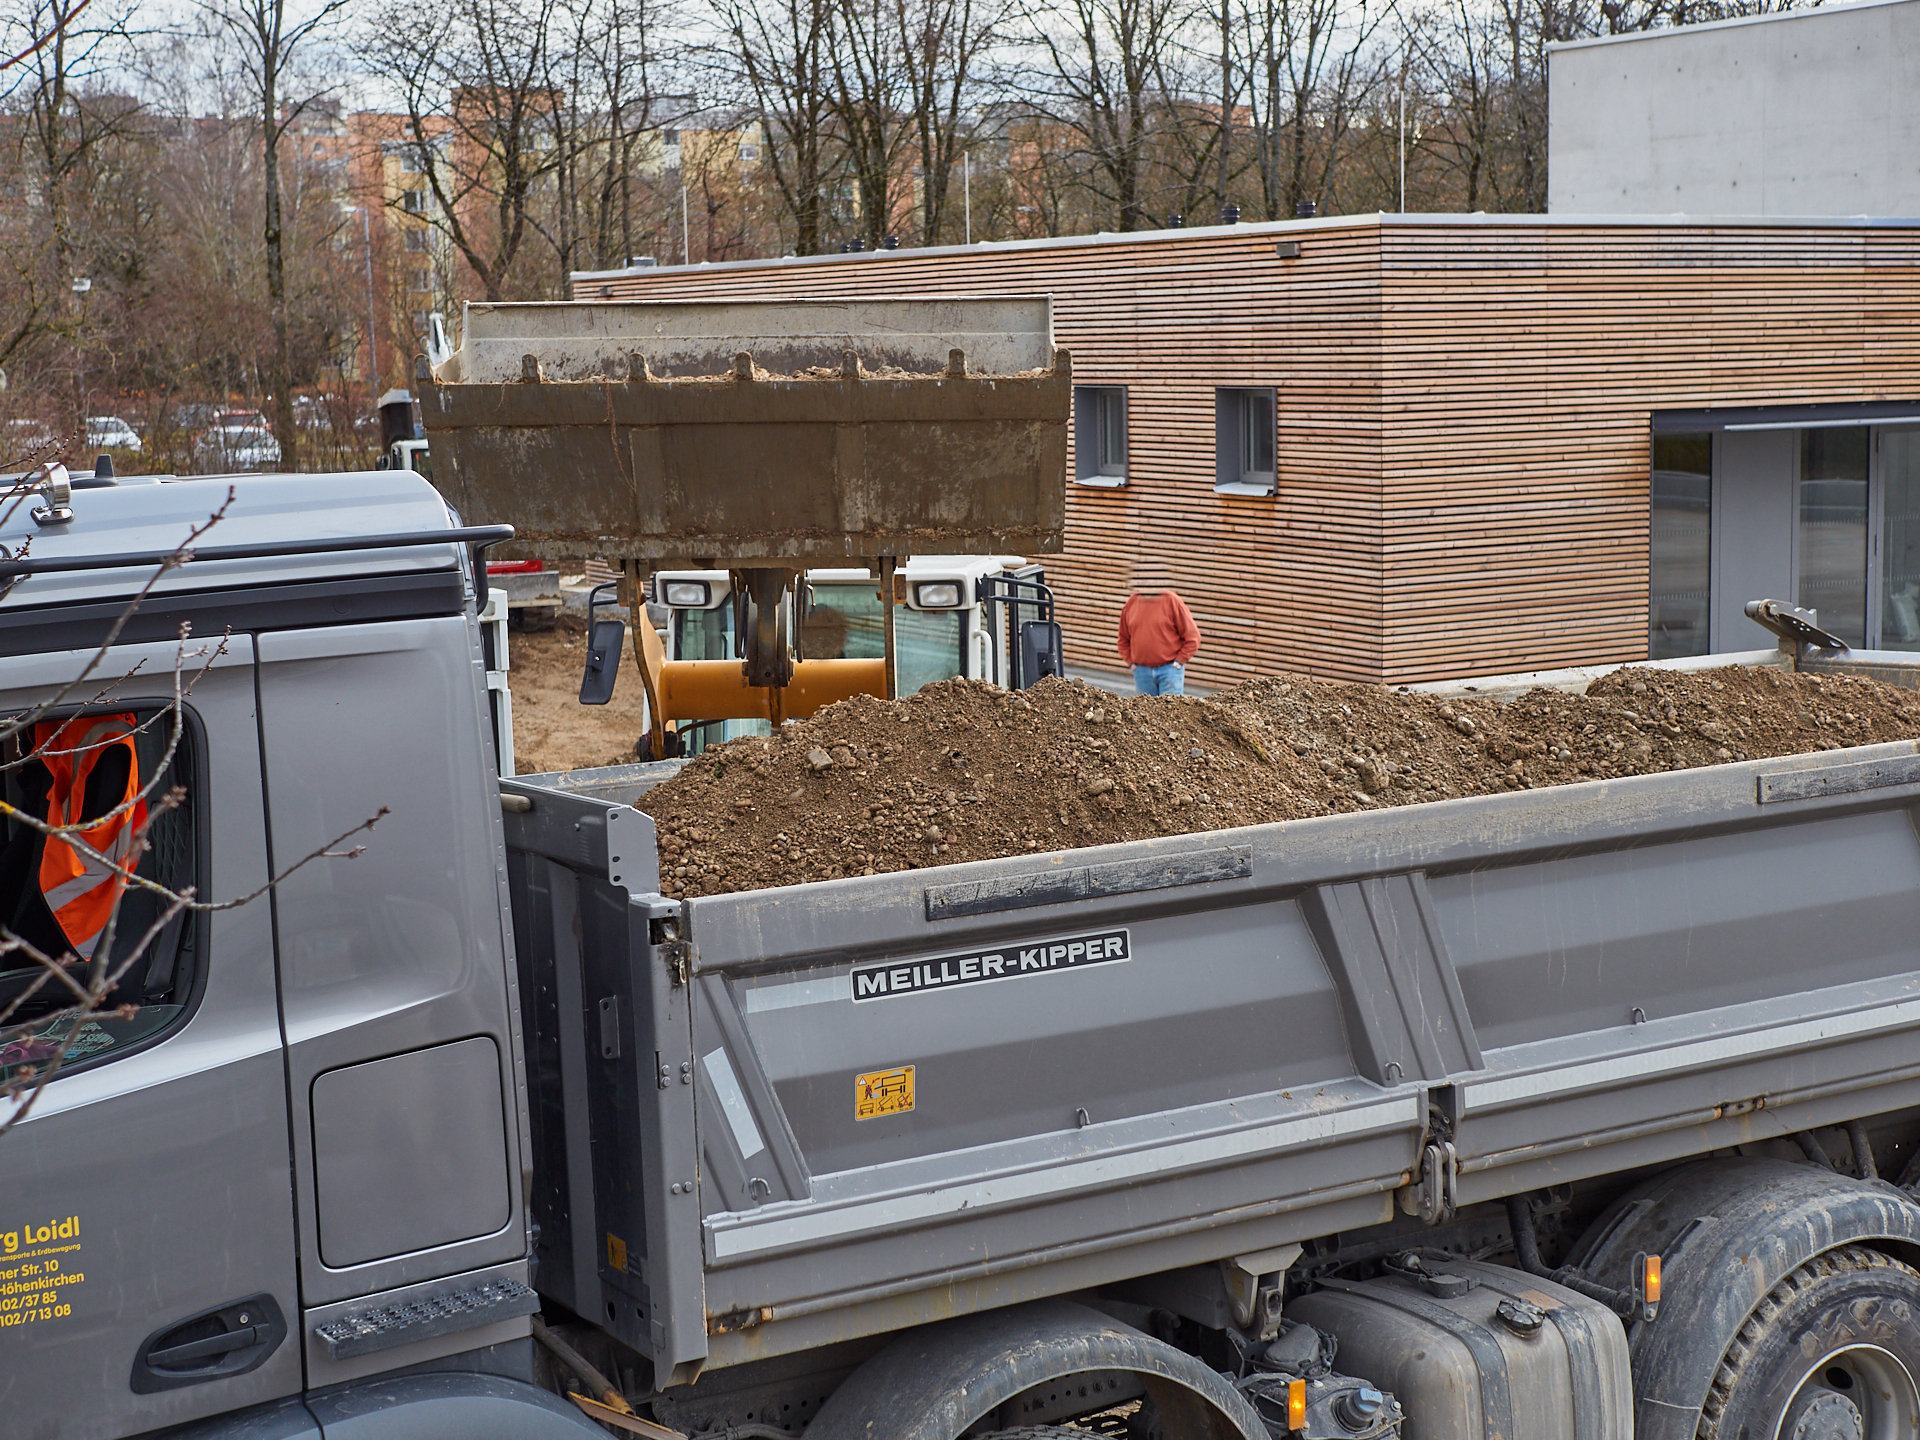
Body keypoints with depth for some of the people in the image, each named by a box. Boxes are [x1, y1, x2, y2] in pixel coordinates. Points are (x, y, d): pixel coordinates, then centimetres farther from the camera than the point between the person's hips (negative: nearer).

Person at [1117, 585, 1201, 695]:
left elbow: (1192, 637, -4)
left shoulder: (1172, 601, -5)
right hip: (1141, 670, 4)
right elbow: (1123, 639, 17)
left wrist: (1179, 662, -9)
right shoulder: (1131, 603, 6)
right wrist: (1131, 662, 5)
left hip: (1169, 670, -3)